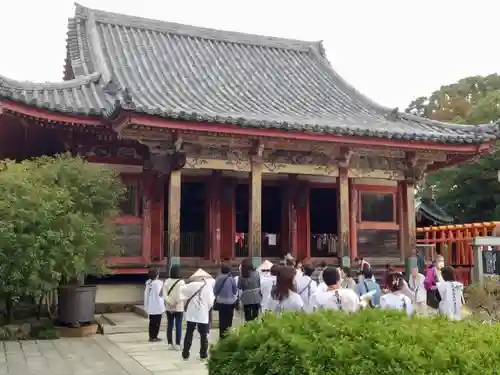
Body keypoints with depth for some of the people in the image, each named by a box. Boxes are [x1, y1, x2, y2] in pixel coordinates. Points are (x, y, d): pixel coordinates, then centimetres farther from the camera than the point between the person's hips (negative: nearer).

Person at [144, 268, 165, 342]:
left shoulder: (148, 282, 6)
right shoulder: (158, 282, -16)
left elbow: (146, 294, 9)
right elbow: (160, 294, -21)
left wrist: (146, 305, 14)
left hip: (150, 306, 7)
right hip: (157, 306, -7)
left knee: (152, 322, 14)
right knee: (156, 322, 3)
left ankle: (151, 336, 19)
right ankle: (154, 337, 5)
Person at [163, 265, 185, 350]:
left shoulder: (167, 281, 0)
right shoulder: (181, 282, -10)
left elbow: (164, 294, -6)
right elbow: (182, 295, -15)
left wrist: (170, 303, -10)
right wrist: (176, 303, -9)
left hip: (169, 307, 3)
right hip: (179, 307, -3)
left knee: (169, 325, 9)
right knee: (178, 326, 1)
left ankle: (170, 344, 12)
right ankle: (177, 344, 1)